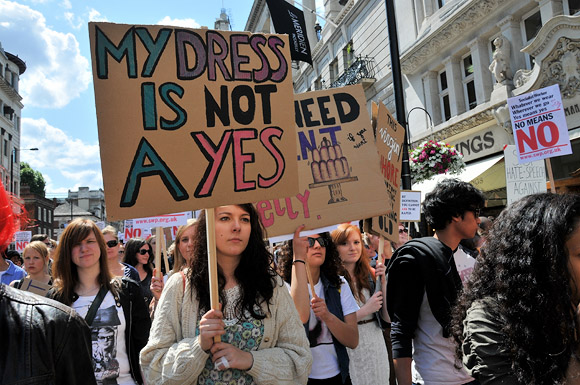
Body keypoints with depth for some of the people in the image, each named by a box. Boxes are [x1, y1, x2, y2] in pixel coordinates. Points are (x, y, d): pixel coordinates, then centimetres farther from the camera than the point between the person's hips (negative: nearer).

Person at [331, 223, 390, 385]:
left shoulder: (371, 275, 2)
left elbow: (388, 317, 0)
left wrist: (383, 282, -11)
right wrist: (365, 310, -19)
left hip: (376, 347, 5)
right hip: (350, 352, -5)